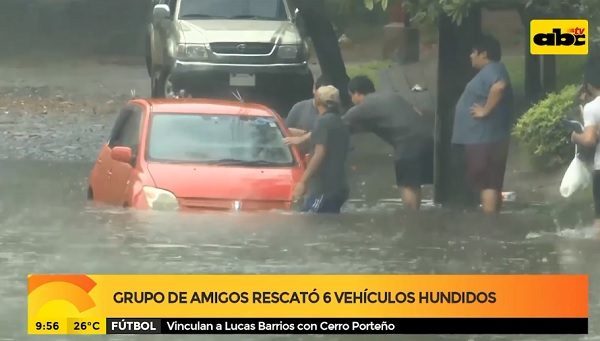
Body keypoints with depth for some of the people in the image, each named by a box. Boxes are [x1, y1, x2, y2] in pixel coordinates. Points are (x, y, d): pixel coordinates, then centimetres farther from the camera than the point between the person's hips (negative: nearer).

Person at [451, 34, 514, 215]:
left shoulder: (492, 70, -14)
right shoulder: (488, 72, 19)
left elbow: (499, 87, -34)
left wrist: (485, 110, -27)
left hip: (484, 138, -11)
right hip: (482, 137, 11)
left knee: (486, 182, -11)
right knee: (491, 182, 11)